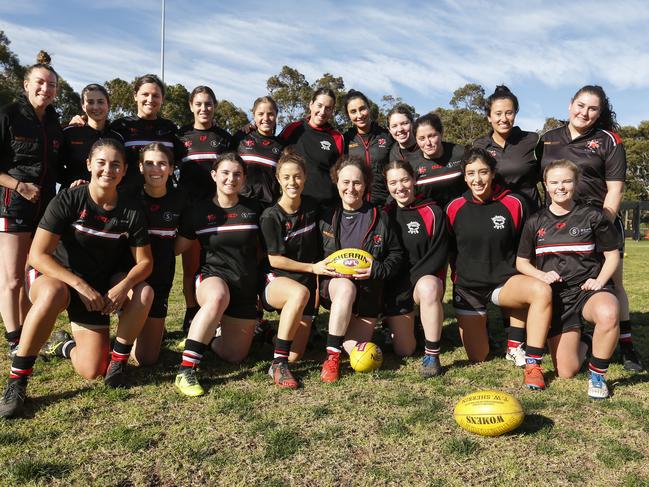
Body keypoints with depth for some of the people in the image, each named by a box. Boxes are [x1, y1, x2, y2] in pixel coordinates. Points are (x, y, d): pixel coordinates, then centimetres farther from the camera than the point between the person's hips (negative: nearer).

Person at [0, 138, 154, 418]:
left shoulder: (131, 212, -8)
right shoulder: (68, 201, -16)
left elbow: (144, 261, -5)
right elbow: (38, 255, -20)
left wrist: (124, 286, -26)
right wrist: (81, 285, -29)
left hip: (99, 286, 3)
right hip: (55, 278, -2)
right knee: (54, 293, -41)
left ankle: (63, 345, 14)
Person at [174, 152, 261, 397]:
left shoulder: (253, 209, 4)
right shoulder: (200, 210, 0)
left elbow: (262, 249, 14)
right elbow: (176, 247, 3)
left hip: (246, 287, 3)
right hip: (212, 277, -2)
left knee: (234, 356, 3)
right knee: (218, 297, -42)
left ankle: (218, 329, 37)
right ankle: (186, 370, -34)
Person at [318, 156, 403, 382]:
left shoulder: (379, 218, 2)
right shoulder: (326, 217, 4)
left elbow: (396, 255, 3)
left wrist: (376, 270, -15)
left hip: (368, 289, 0)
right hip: (333, 283, 0)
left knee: (354, 349, -14)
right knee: (345, 287, -39)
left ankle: (366, 329, 23)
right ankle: (332, 356, -25)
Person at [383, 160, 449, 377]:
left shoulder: (432, 212, -3)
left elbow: (439, 255, -9)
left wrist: (411, 278, -17)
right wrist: (395, 287, -7)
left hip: (426, 278, -2)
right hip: (394, 285, 2)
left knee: (428, 288, -40)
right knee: (404, 350, -4)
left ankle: (432, 355, -25)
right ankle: (396, 323, 32)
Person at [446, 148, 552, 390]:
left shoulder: (513, 204, -7)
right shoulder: (454, 207, -3)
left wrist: (515, 280, -1)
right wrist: (460, 275, 9)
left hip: (504, 280, -1)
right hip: (468, 286, 1)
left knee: (542, 290, -35)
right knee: (477, 359, 3)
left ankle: (533, 364, -22)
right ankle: (476, 326, 38)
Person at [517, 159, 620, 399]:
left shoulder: (593, 216, -1)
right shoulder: (535, 223, 4)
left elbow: (612, 255, 6)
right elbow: (521, 262, 11)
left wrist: (600, 280, -11)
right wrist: (542, 275, -9)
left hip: (588, 289, -2)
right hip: (557, 297, 2)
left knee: (608, 314, -41)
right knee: (566, 372, 0)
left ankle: (597, 375, -15)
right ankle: (579, 347, 38)